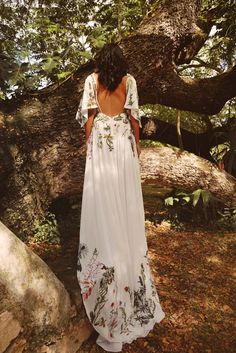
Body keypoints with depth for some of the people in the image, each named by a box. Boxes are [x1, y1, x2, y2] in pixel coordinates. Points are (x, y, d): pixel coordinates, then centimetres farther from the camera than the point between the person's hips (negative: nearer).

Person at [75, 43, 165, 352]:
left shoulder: (92, 79, 5)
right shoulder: (129, 80, 5)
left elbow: (88, 115, -1)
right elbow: (134, 115, 1)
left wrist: (88, 142, 8)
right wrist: (137, 142, 10)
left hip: (101, 140, -1)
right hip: (123, 140, 1)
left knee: (104, 196, 3)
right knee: (126, 195, 9)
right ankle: (128, 234, 26)